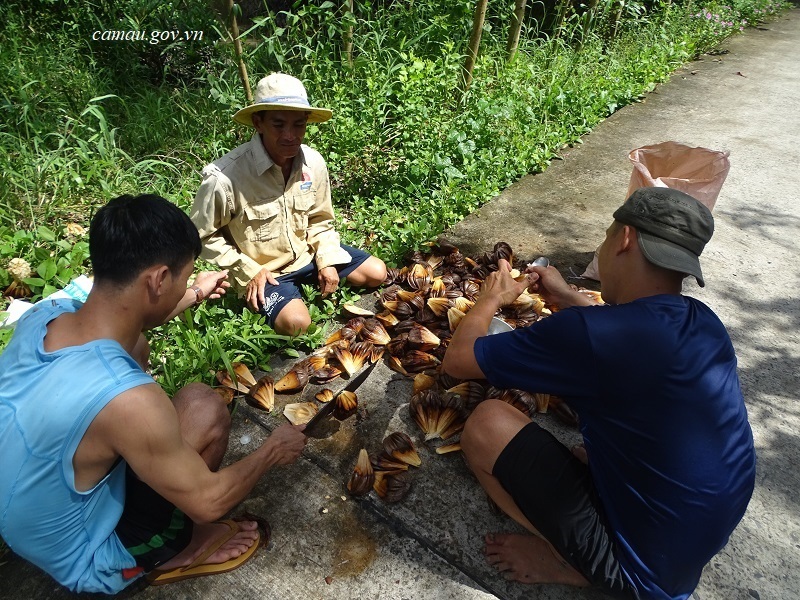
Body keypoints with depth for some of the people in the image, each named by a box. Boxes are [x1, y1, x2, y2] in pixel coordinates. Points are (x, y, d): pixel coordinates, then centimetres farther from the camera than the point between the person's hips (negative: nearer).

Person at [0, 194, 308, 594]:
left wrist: (194, 296, 22)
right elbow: (207, 502, -22)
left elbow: (123, 321, 10)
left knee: (137, 348, 5)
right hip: (85, 565, -6)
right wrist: (273, 450, -5)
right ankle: (176, 552, 10)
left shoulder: (42, 315, -17)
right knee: (203, 407, -14)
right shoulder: (126, 400, -39)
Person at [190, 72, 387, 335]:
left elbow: (320, 219, 3)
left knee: (376, 273, 3)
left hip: (306, 253, 5)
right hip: (262, 269, -5)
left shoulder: (313, 162, -12)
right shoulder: (225, 177, -28)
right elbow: (204, 235, -14)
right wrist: (249, 271, -16)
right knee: (296, 323, -27)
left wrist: (327, 259, -8)